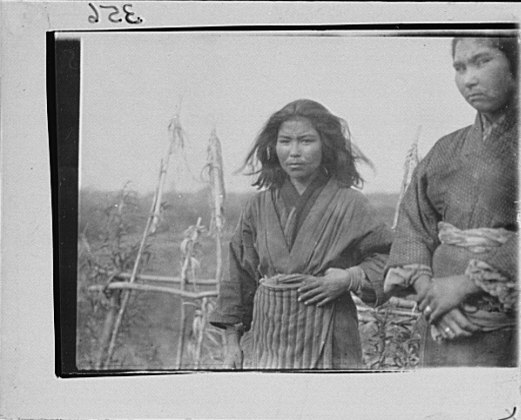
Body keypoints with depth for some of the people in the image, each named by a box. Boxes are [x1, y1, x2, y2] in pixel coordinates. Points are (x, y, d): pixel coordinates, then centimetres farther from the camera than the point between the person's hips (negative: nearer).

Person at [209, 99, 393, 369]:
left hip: (328, 343, -2)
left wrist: (350, 278, -13)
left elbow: (389, 258, 4)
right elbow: (239, 276, 12)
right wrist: (232, 342, 11)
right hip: (269, 344, 3)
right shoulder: (259, 206, 8)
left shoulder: (350, 204, -1)